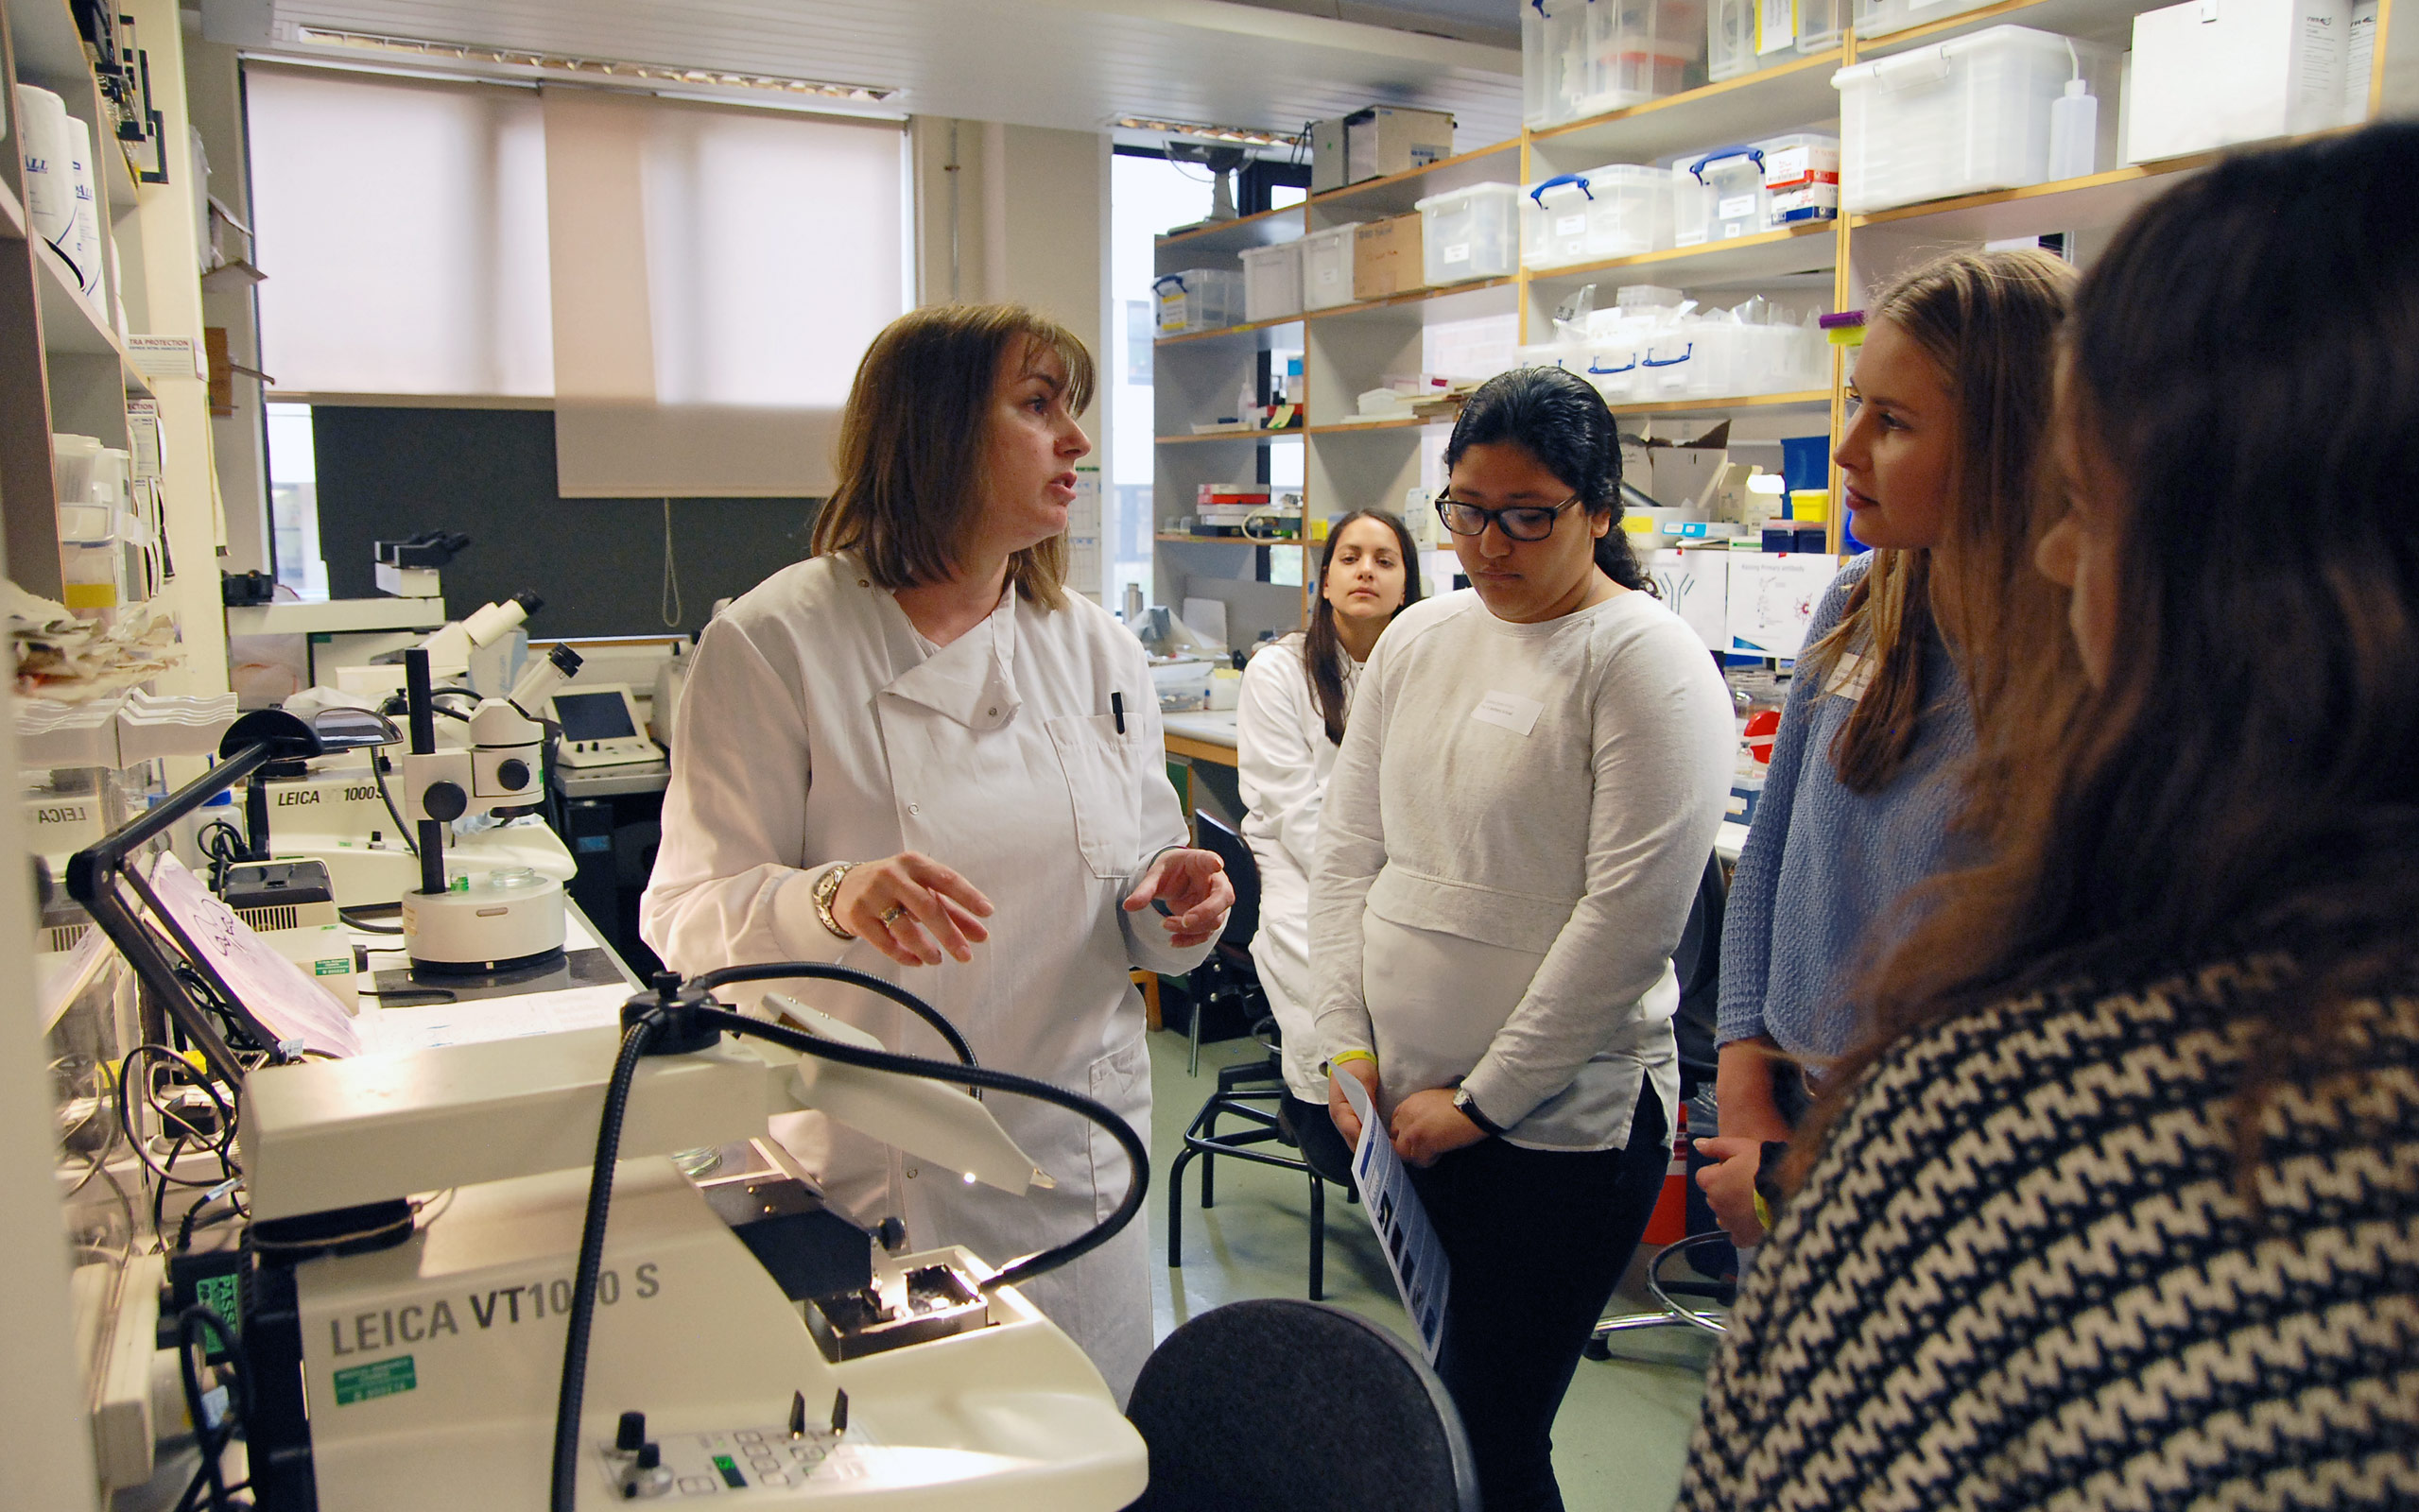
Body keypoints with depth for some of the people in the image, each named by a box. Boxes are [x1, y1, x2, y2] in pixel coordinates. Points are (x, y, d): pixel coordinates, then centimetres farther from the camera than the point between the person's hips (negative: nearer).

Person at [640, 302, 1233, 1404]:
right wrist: (831, 900, -29)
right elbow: (687, 917, -9)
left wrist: (1169, 906, -10)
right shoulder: (776, 644, -8)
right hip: (866, 1180, -3)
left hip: (1074, 1158, 4)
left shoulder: (1097, 650, 6)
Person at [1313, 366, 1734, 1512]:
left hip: (1563, 1121, -5)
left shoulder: (1647, 663, -11)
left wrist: (1482, 1101, -12)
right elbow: (1348, 856, 9)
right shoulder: (1416, 640, 7)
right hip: (1402, 1104, 6)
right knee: (1426, 1410, 15)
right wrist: (1348, 1044, 0)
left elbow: (1628, 918, -15)